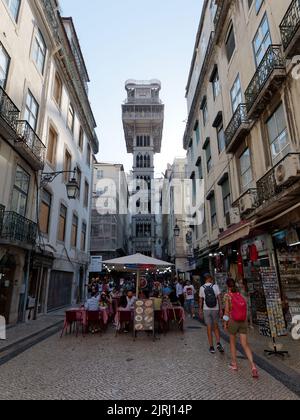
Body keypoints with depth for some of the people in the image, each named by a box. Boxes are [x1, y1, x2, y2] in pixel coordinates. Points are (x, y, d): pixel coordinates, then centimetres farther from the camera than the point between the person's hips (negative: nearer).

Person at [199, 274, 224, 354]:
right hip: (215, 309, 0)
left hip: (206, 310, 0)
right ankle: (218, 343, 2)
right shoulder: (215, 286, -5)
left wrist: (200, 311, 11)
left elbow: (201, 301, 2)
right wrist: (221, 310, -2)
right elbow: (219, 298, -7)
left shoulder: (202, 288, -2)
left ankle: (211, 347, 12)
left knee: (209, 328, 7)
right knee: (216, 327, 16)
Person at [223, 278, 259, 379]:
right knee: (245, 345, 6)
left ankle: (234, 364, 24)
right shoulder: (240, 294, 6)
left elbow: (227, 310, -9)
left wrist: (225, 323, 0)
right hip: (243, 322, 4)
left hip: (233, 321, -3)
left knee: (232, 342, 18)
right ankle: (253, 366, -11)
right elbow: (244, 307, 8)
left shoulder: (228, 295, -8)